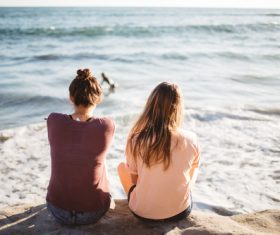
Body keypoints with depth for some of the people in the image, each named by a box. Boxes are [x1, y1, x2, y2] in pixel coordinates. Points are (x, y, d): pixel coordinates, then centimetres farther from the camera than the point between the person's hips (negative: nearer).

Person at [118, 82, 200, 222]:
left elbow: (134, 178, -2)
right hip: (180, 212, 1)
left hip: (142, 213, -1)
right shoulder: (190, 140, -15)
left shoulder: (135, 140, -18)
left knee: (122, 167, 26)